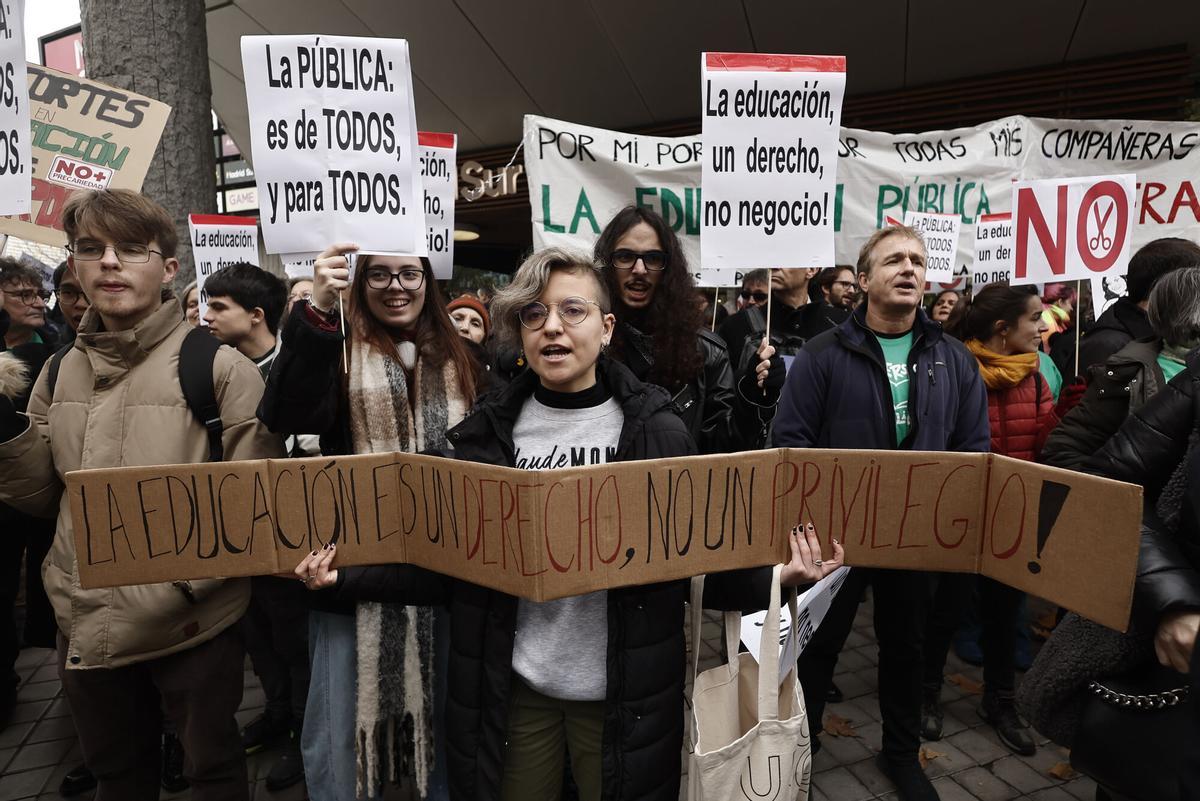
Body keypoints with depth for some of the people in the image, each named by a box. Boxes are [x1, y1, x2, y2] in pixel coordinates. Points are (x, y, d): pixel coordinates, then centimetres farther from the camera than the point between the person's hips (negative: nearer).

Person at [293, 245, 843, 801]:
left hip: (624, 693, -1)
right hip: (513, 686, 2)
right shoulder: (488, 433, -3)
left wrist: (774, 578, -21)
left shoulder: (659, 431, -8)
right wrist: (346, 575, -10)